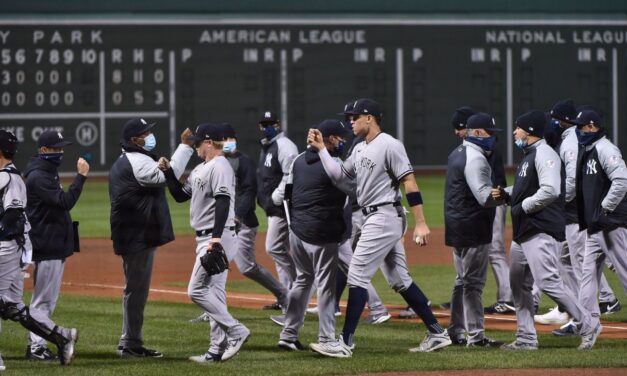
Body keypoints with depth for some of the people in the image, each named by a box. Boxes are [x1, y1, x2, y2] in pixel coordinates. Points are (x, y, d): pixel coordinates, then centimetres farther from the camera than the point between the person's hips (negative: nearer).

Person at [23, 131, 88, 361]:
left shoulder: (48, 173, 16)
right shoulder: (38, 176, -17)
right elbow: (65, 202, -25)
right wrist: (81, 176, -26)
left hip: (56, 245, 10)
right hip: (46, 246, -10)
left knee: (48, 299, 14)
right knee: (43, 299, -7)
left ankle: (37, 345, 18)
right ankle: (35, 348, -4)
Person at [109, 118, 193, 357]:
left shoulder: (122, 163, 19)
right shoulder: (138, 162, -15)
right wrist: (185, 146, -20)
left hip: (130, 236, 11)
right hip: (139, 237, -11)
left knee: (135, 289, 15)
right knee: (136, 289, -7)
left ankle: (129, 343, 20)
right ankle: (131, 344, -5)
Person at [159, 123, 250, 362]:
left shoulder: (219, 167, -14)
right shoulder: (200, 170, 18)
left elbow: (223, 201, -25)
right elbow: (180, 195, 24)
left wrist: (216, 237, -32)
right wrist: (168, 171, 12)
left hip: (218, 238, -10)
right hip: (207, 239, 10)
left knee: (197, 291, -12)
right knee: (213, 293, 9)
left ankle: (236, 331, -11)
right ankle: (218, 349, 11)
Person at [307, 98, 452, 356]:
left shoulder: (389, 145, -13)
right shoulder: (360, 150, 15)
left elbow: (410, 183, -17)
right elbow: (338, 176, 16)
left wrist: (420, 224, -21)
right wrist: (321, 149, 8)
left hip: (385, 217, -10)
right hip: (375, 219, 10)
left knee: (357, 276, -10)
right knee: (399, 280, 11)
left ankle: (345, 342, -9)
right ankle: (437, 334, 15)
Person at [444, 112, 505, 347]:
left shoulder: (457, 154, 15)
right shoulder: (475, 159, -17)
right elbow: (485, 196, -24)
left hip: (456, 228, 10)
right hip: (472, 229, -10)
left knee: (463, 280, 17)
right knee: (473, 282, -7)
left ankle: (455, 332, 21)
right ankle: (476, 335, -6)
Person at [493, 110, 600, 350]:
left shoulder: (544, 154, -13)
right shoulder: (528, 156, 20)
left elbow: (550, 191, -24)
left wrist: (523, 206, -16)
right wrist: (505, 195, 8)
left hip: (542, 231, -11)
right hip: (523, 232, 11)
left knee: (548, 282, -17)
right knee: (519, 284, 12)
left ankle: (588, 325, -9)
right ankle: (526, 338, 16)